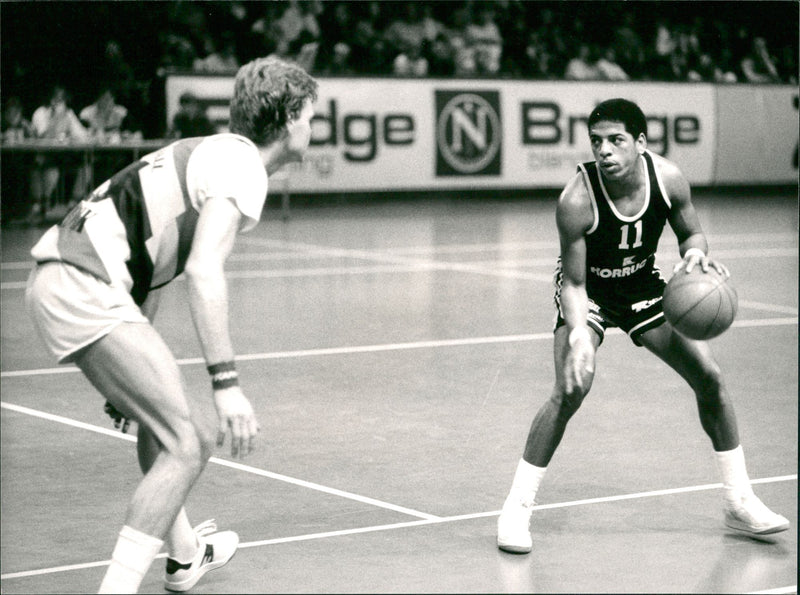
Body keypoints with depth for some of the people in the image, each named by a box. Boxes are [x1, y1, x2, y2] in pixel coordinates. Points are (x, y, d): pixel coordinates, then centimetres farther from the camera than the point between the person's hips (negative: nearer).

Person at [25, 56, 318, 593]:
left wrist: (132, 374, 32)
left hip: (62, 281, 11)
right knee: (186, 445, -12)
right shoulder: (241, 166, -8)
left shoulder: (211, 154, 22)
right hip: (83, 290, -11)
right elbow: (204, 273, -22)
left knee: (166, 420, 27)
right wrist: (226, 384, -24)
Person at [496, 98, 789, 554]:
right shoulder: (577, 201, -32)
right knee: (572, 389, -25)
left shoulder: (668, 178, -22)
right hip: (588, 291, -4)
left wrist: (696, 253, -26)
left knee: (710, 377, -1)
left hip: (643, 284, 4)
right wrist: (579, 335, -39)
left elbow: (692, 232, -3)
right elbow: (574, 283, -23)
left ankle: (740, 503, 16)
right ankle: (517, 508, -11)